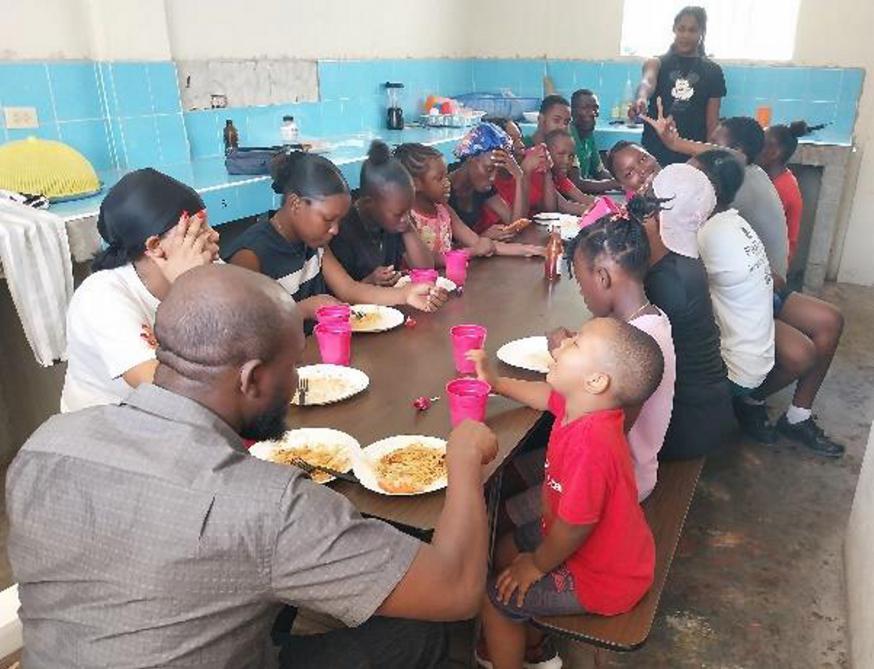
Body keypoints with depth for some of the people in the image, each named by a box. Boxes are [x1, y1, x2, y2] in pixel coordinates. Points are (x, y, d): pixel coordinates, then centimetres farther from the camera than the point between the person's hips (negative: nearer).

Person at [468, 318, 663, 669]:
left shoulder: (590, 441, -40)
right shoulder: (579, 403, -12)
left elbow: (574, 526, -32)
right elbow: (546, 395, 13)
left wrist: (537, 565, -14)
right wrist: (496, 382, 11)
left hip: (601, 578, -9)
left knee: (494, 596, -2)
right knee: (505, 550, 23)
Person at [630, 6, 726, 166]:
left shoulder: (712, 71, 7)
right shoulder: (658, 62, 4)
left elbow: (712, 120, 7)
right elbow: (647, 81, -19)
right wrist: (642, 99, -42)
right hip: (655, 151, -1)